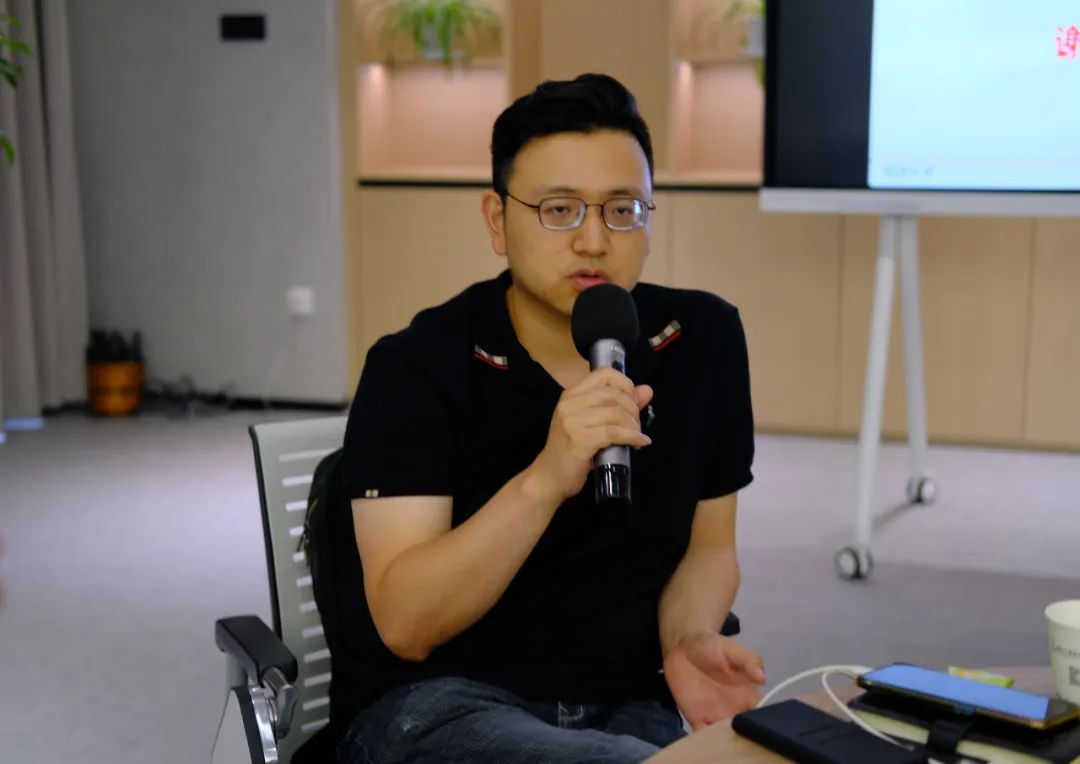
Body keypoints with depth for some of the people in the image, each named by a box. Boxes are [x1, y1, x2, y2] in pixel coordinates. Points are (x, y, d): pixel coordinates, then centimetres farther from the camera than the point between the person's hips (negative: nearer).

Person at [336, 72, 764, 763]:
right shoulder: (416, 368, -12)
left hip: (623, 707, 5)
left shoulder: (704, 339, -1)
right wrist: (543, 479, -31)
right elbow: (405, 623, -18)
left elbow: (707, 545, 10)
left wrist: (687, 643, -12)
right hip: (437, 703, -5)